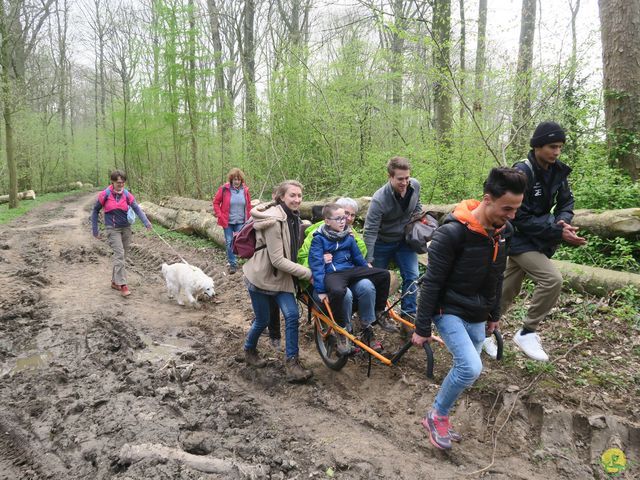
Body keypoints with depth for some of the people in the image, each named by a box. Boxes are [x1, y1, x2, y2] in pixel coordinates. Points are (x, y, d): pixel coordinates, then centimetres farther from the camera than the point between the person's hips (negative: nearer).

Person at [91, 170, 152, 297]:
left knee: (123, 256, 10)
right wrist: (95, 230, 1)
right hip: (113, 229, -4)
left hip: (126, 228, 4)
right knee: (119, 254, -15)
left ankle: (115, 282, 26)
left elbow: (137, 208, -12)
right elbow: (95, 211, 1)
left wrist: (146, 222, -28)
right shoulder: (105, 194, -8)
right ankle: (122, 285, -12)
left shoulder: (127, 194, -2)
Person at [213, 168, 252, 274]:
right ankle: (233, 264, 18)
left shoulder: (245, 190, -1)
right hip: (228, 222, -1)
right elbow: (216, 202, 0)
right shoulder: (224, 189, -8)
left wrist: (248, 219, 8)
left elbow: (248, 205, 9)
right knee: (229, 243, 5)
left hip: (241, 222, 1)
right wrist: (220, 216, -8)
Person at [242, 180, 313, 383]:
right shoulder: (273, 221, -24)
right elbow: (277, 260, -26)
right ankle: (249, 350, 37)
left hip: (280, 277, 7)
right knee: (263, 320, 7)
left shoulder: (294, 218, 4)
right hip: (261, 276, -7)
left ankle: (292, 362, 2)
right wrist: (307, 273, -23)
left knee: (292, 315, -9)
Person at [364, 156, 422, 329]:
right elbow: (370, 231, -29)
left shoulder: (415, 185, -14)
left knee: (412, 277, -6)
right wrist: (369, 260, -31)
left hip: (405, 240, 4)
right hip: (383, 243, -4)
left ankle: (408, 316, 5)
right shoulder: (380, 199, -31)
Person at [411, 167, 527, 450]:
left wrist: (494, 315, 20)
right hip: (449, 312, -7)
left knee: (466, 369, 12)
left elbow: (497, 277, 12)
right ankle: (436, 416, 4)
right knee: (471, 368, -21)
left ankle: (439, 418, 32)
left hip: (477, 317, 7)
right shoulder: (452, 233, -24)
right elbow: (431, 283, -20)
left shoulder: (503, 231, -2)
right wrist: (422, 328, -16)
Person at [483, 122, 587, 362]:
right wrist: (558, 233, -23)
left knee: (508, 289, 13)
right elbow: (521, 219, -22)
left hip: (538, 239, 7)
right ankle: (527, 333, -4)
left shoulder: (557, 171, 1)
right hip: (520, 239, -7)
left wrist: (563, 221, -14)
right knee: (552, 279, -21)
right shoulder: (522, 173, -22)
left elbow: (566, 202, 9)